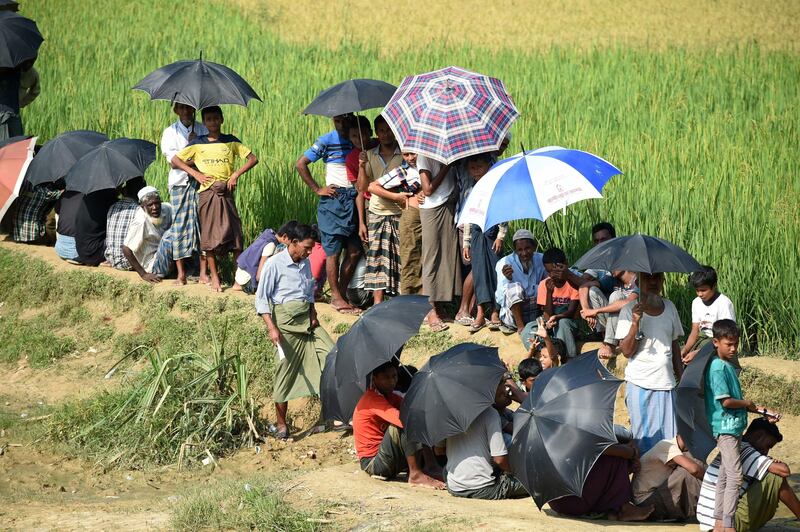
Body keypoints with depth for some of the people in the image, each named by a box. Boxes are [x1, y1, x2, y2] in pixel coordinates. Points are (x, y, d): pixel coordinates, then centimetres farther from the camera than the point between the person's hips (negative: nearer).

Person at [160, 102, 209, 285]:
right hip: (180, 183, -1)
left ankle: (203, 273, 3)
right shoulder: (170, 133, 5)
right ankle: (181, 274, 3)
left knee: (203, 224, -2)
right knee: (180, 226, -3)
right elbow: (173, 162, -5)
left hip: (201, 182, 1)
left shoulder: (203, 130, 8)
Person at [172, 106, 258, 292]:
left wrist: (236, 174, -5)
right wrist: (195, 173, 0)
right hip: (207, 193, 0)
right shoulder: (198, 143, 8)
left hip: (226, 192, 0)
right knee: (209, 236, -1)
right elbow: (175, 159, 10)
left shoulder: (230, 142, 8)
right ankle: (214, 277, 7)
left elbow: (252, 159, 7)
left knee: (234, 234, -5)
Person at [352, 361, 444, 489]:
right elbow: (402, 418, -29)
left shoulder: (391, 397, 13)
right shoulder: (372, 399, -17)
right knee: (403, 425, -26)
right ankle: (415, 475, -27)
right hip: (372, 463, -9)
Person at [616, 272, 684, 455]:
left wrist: (682, 378, 17)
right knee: (644, 439, -2)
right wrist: (635, 323, -23)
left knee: (670, 438, 0)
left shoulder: (670, 307, 10)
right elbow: (626, 351, -9)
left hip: (666, 384, 4)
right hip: (639, 384, -4)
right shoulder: (630, 310, -4)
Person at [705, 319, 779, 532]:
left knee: (725, 476, 12)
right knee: (735, 476, -12)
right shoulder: (718, 368, -15)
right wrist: (747, 403, -4)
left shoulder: (729, 366, 15)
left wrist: (759, 410, 15)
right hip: (725, 427, -10)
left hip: (733, 427, 10)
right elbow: (726, 401, -21)